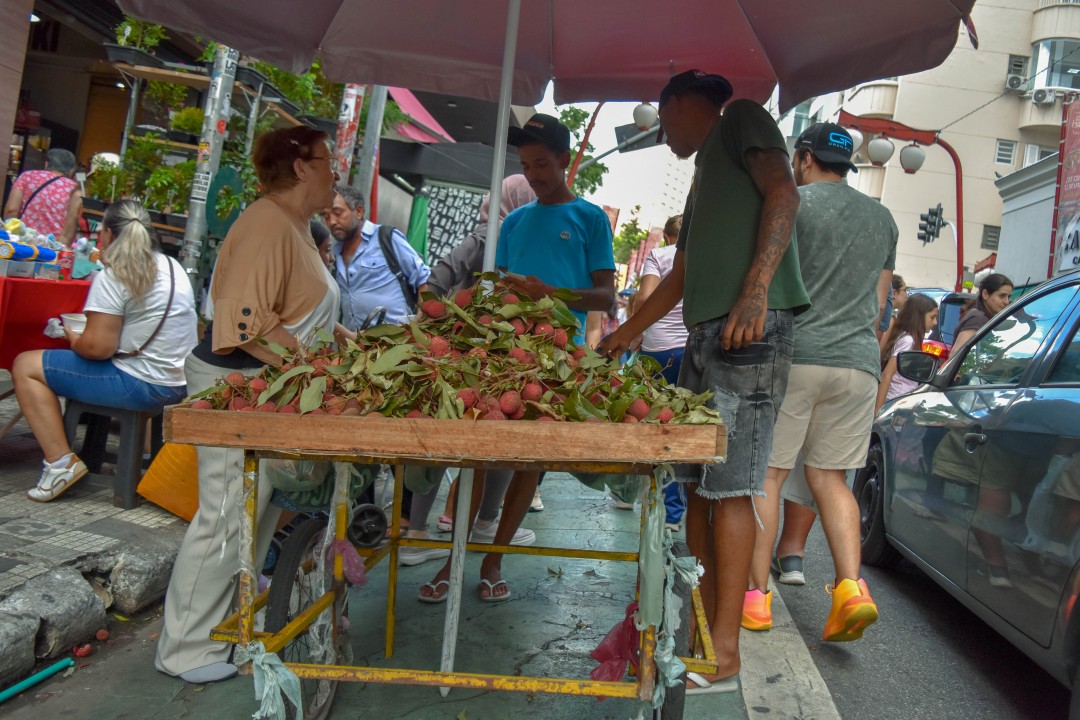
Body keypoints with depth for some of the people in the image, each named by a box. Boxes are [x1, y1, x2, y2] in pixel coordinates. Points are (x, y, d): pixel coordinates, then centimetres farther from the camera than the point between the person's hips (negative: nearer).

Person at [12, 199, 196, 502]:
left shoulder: (113, 277, -14)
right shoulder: (173, 266, 10)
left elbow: (98, 347, -19)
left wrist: (74, 339, 3)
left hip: (140, 385, -9)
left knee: (25, 366, 4)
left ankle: (60, 462, -3)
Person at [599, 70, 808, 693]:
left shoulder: (742, 118, 8)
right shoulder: (704, 175, 32)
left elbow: (783, 191, -10)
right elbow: (680, 277, 33)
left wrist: (757, 287, -23)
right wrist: (627, 333, 35)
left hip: (751, 330, -9)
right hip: (706, 335, 9)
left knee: (729, 487, -10)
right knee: (696, 484, 7)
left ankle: (724, 654, -3)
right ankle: (704, 625, 16)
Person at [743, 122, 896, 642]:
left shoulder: (791, 202, -2)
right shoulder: (882, 217, 18)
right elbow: (878, 300, 21)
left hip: (793, 355, -5)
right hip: (860, 363, 6)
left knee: (767, 473, 1)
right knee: (830, 478, 12)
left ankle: (756, 596, 4)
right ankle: (851, 587, -2)